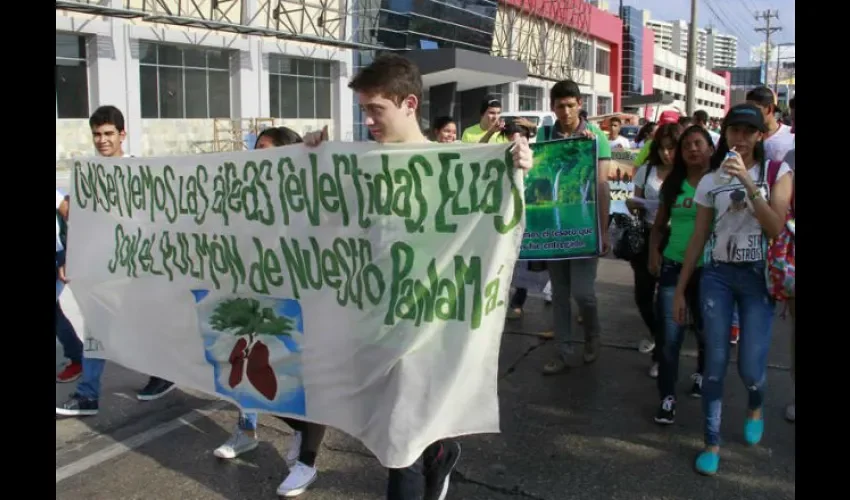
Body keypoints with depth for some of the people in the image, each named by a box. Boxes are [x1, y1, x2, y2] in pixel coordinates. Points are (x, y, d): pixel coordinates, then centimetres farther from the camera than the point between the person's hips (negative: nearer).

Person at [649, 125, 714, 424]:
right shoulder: (672, 184, 5)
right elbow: (659, 224, 12)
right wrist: (653, 252, -1)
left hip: (708, 268, -1)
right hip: (673, 265, 2)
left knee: (706, 330, 14)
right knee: (670, 335, -1)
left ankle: (701, 374, 43)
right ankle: (667, 397, 9)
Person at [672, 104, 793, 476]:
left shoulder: (777, 173, 0)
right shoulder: (710, 181, 4)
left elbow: (776, 228, -14)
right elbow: (698, 239, 6)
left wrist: (748, 182, -21)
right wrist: (680, 290, 5)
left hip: (758, 277, -1)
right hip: (717, 276, 2)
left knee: (751, 368, -2)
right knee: (715, 364, 2)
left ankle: (756, 406, 35)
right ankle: (712, 442, 17)